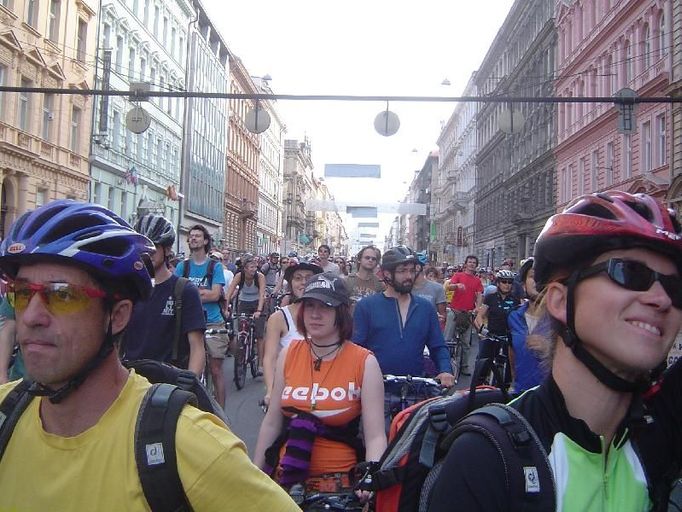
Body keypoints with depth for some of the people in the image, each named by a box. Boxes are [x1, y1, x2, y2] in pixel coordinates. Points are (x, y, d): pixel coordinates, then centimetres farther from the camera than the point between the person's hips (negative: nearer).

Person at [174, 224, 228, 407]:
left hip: (213, 323, -2)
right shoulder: (182, 266, 9)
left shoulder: (215, 266, 3)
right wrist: (203, 292, -11)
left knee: (216, 370, 0)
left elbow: (215, 295, -8)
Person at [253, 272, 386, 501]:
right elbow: (271, 423, 4)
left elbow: (375, 437, -15)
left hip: (339, 483, -3)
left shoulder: (364, 362, -11)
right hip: (285, 478, 3)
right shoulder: (288, 354, -2)